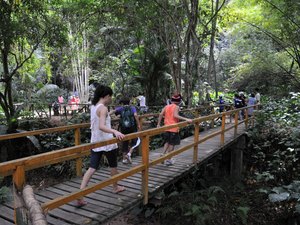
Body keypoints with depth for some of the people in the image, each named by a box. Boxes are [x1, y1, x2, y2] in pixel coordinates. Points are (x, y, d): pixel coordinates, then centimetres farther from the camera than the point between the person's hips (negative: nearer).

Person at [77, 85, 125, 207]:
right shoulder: (103, 108, -19)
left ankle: (80, 195, -5)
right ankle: (115, 187, 37)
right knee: (113, 165, 17)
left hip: (95, 142, 7)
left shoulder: (93, 107, 8)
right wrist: (115, 131, -46)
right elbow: (101, 126, -32)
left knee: (92, 168, 4)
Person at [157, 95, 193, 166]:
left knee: (167, 142, 22)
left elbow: (161, 114, -2)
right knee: (172, 144, 5)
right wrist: (186, 119, -30)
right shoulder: (176, 107, -9)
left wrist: (158, 124, 5)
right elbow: (175, 115, -26)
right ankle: (168, 160, 8)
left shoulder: (166, 106, 7)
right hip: (174, 128, -5)